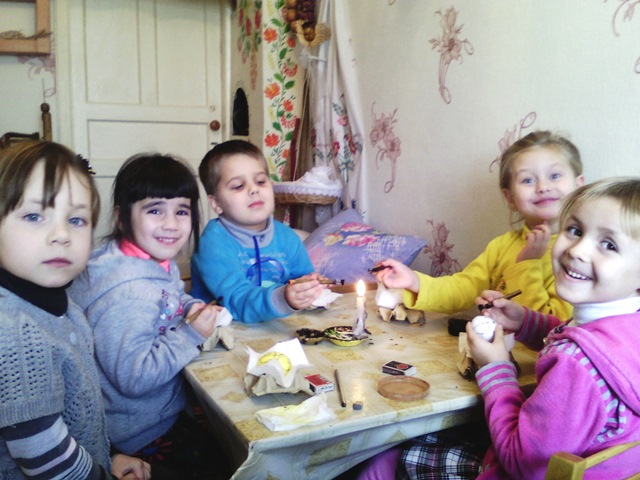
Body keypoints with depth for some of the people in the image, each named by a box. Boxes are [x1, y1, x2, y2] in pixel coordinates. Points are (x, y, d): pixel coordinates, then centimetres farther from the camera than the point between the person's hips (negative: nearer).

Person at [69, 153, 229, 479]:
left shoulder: (161, 262, -4)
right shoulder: (129, 293, -33)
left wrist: (192, 307, -3)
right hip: (143, 433, -9)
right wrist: (191, 335, -28)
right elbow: (133, 377, -32)